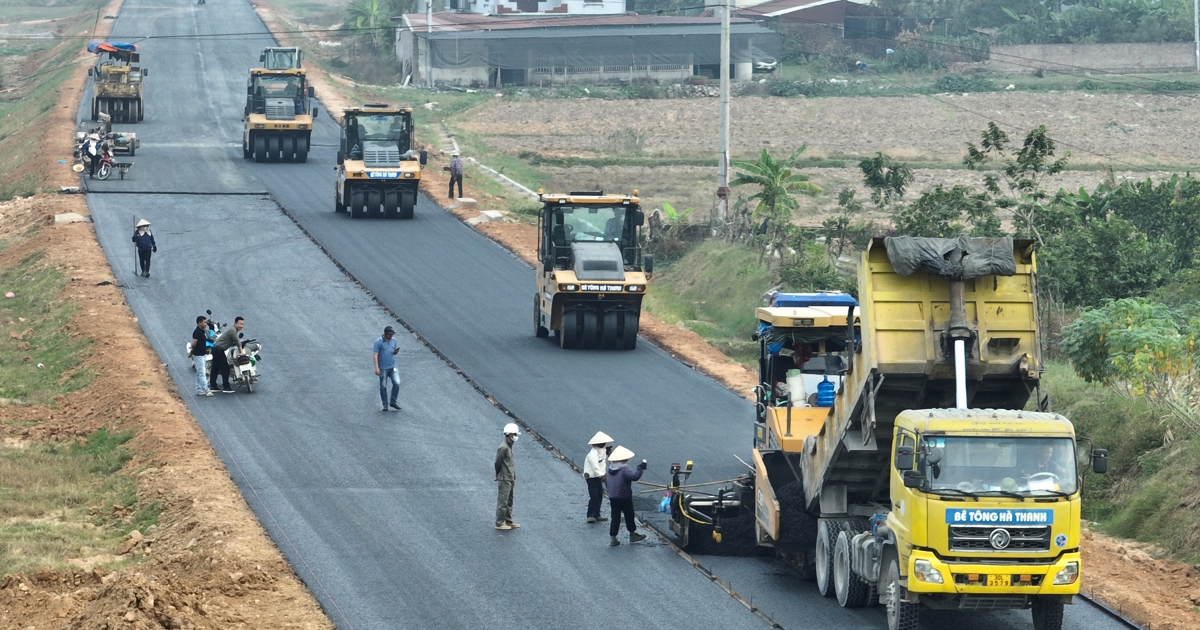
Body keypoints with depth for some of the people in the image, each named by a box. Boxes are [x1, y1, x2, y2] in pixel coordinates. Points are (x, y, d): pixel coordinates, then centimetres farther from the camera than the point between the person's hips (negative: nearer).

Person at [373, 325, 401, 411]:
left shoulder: (393, 340, 9)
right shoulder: (379, 342, -7)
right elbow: (376, 355, -10)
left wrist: (396, 352, -7)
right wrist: (376, 368, -19)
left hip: (393, 367, 4)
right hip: (383, 368, -4)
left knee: (397, 383, -9)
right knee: (383, 386, 3)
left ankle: (393, 402, 6)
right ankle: (385, 404, 14)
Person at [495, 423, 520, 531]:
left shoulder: (509, 446, 11)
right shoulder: (503, 447, -20)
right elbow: (498, 463, -18)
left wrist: (513, 476, 13)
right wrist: (499, 474, -6)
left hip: (509, 479, 10)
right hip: (504, 479, -10)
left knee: (509, 501, 17)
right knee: (502, 502, -3)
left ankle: (508, 521, 25)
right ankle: (499, 523, 3)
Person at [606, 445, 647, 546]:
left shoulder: (611, 469, 4)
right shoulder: (624, 470, -20)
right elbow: (634, 476, -35)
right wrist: (640, 469, -25)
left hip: (613, 498, 6)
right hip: (624, 498, -6)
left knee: (615, 517, 8)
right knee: (629, 516, 12)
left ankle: (612, 538, 5)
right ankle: (632, 535, 26)